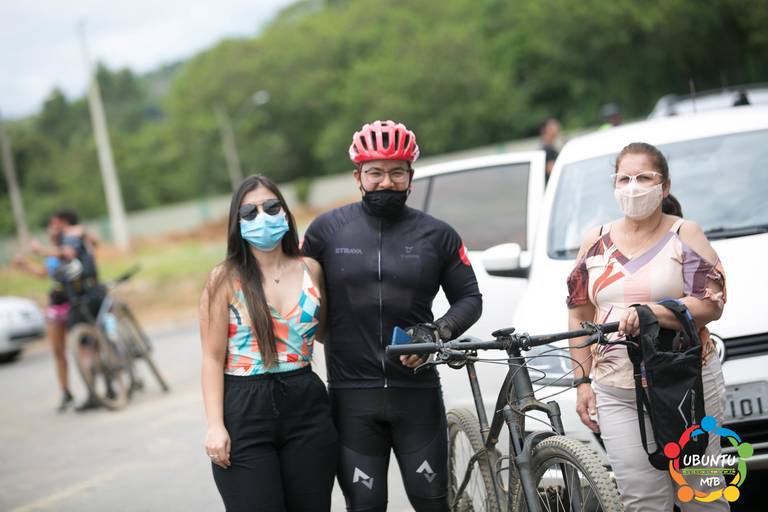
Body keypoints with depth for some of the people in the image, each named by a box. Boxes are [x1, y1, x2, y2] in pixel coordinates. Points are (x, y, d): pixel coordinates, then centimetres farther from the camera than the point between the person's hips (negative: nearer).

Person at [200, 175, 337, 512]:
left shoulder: (310, 270, 7)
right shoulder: (225, 279, -2)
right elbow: (213, 358, -5)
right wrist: (215, 425, -13)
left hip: (306, 406, 3)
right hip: (244, 411, -3)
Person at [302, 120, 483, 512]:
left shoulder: (437, 235, 5)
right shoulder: (328, 229, 3)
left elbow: (469, 298, 9)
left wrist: (437, 332, -8)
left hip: (417, 392, 0)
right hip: (353, 395, 0)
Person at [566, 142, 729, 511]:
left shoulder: (685, 235, 1)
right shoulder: (596, 242, 12)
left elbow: (710, 304, -11)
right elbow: (579, 315, 15)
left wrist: (647, 312, -24)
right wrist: (582, 381, 8)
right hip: (618, 396, 2)